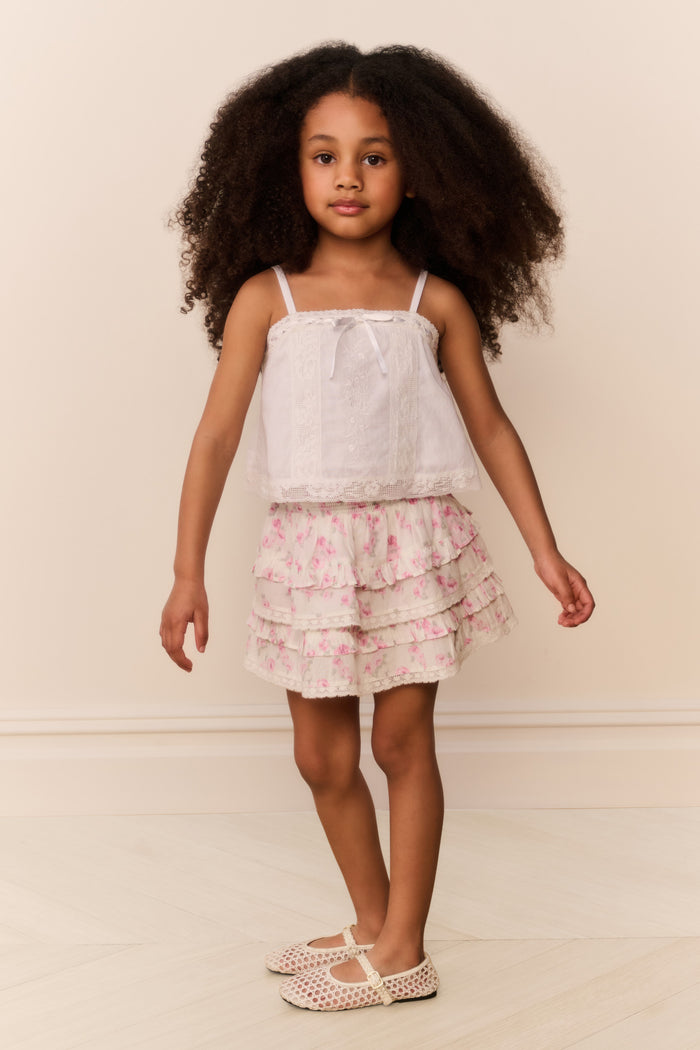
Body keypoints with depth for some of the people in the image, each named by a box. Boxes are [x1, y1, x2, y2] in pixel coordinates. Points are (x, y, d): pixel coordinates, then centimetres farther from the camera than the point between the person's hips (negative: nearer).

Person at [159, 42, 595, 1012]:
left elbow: (492, 430, 5)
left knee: (403, 742, 6)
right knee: (322, 756, 10)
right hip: (308, 546, 2)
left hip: (412, 541, -1)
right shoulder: (265, 298, -3)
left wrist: (548, 553, 4)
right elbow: (216, 436, -2)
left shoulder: (437, 302, -2)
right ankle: (371, 922, 31)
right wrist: (188, 574, -4)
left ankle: (403, 952, 18)